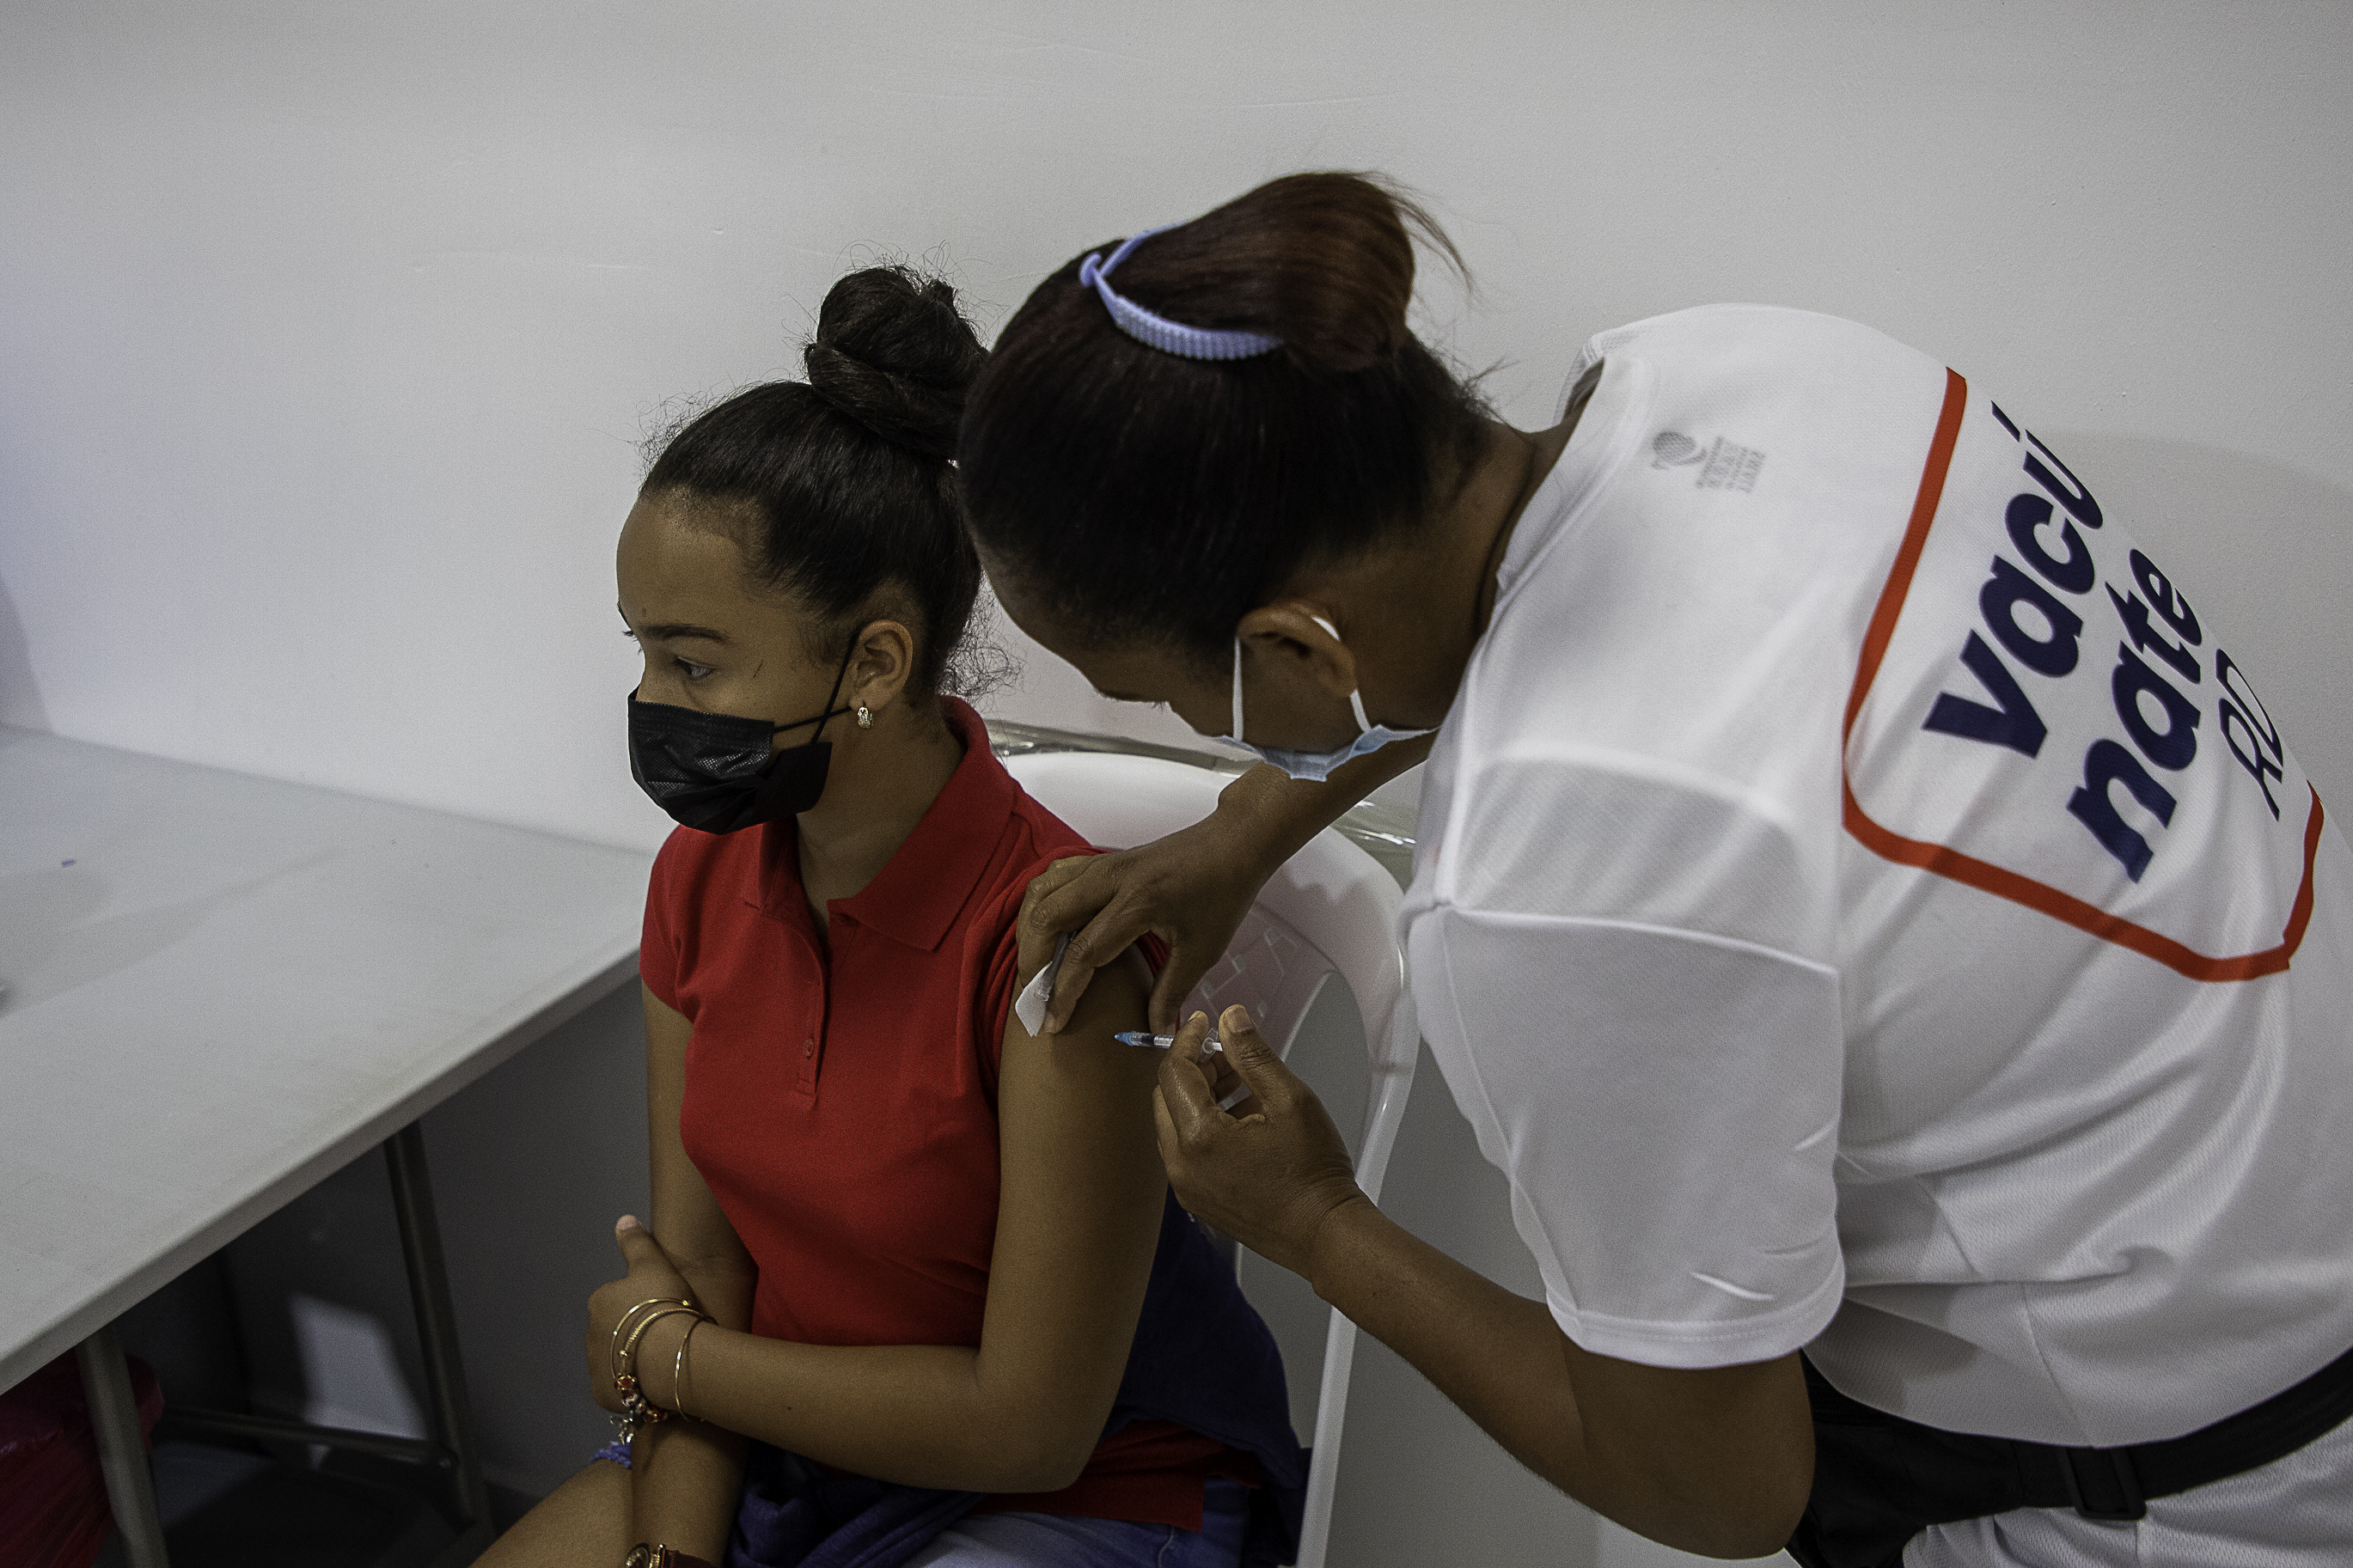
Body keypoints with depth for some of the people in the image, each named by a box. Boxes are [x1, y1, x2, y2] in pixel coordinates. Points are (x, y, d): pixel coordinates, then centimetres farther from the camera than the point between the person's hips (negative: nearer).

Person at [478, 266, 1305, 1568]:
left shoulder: (1057, 940, -28)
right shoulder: (700, 876, -5)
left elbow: (1031, 1426, -22)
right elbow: (694, 1260, -1)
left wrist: (665, 1353, -11)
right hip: (766, 1447, 6)